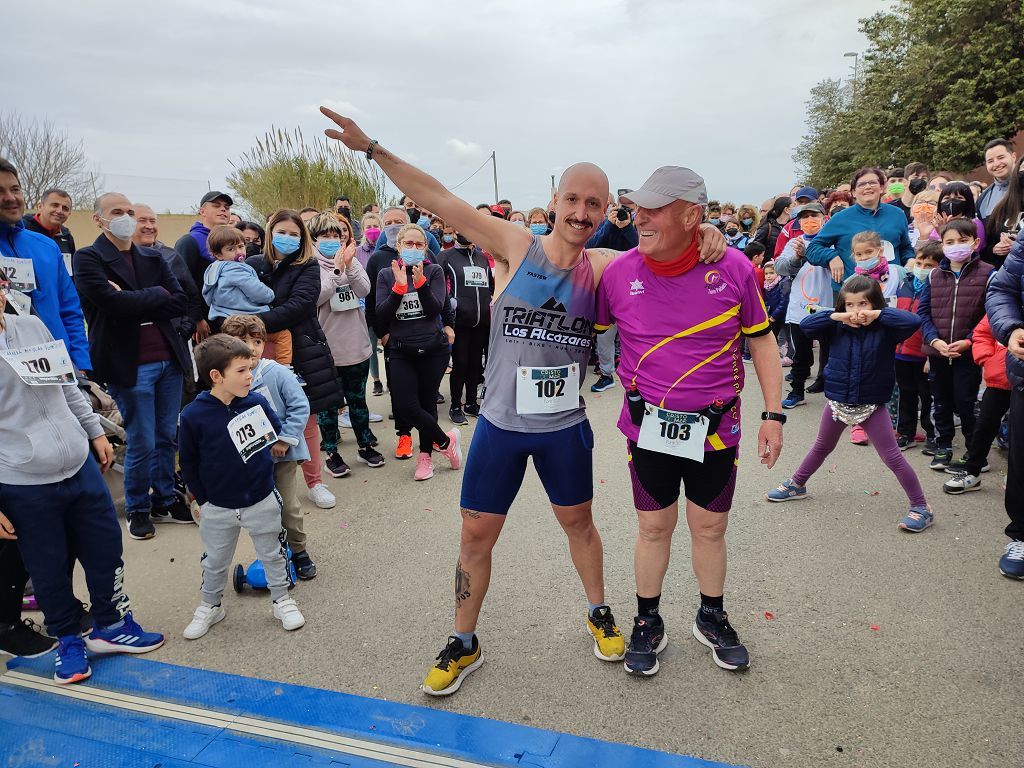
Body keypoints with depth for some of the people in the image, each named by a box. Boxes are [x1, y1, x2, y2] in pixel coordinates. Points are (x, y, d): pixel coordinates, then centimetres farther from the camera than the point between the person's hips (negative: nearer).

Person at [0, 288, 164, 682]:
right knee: (49, 570, 10)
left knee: (106, 550, 13)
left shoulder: (32, 326, 2)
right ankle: (68, 639, 33)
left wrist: (95, 432, 16)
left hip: (81, 467, 5)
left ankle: (112, 624, 34)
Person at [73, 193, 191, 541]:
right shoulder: (88, 259, -4)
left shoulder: (153, 258, 12)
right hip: (129, 364, -5)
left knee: (167, 438, 13)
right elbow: (114, 304, -20)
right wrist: (157, 295, -7)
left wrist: (135, 302, -11)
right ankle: (137, 509, 23)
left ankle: (165, 500, 29)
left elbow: (181, 302, 0)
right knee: (142, 443, 3)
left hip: (169, 359, 5)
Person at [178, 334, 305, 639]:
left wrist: (281, 442, -4)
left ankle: (282, 601, 35)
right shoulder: (194, 415, -17)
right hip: (218, 508, -1)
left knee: (272, 555, 16)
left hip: (262, 501, 1)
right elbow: (188, 462, -4)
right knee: (214, 562, 19)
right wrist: (202, 499, 0)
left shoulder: (256, 402, -11)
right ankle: (210, 606, 42)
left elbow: (278, 432, 11)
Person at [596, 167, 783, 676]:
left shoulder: (733, 268, -10)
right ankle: (648, 622, 32)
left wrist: (773, 414, -2)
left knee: (710, 527, 14)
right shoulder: (619, 273, -9)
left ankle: (712, 617, 38)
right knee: (654, 526, 12)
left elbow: (761, 341, 1)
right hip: (648, 425, 0)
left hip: (715, 427, 0)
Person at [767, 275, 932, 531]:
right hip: (837, 402, 3)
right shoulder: (838, 327, -6)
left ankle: (921, 507, 11)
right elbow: (805, 325, -13)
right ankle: (796, 485, 42)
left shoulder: (885, 329, -12)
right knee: (821, 448, 24)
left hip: (872, 405, -3)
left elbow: (914, 321, -27)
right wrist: (836, 316, -21)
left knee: (892, 457, 0)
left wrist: (879, 314, -24)